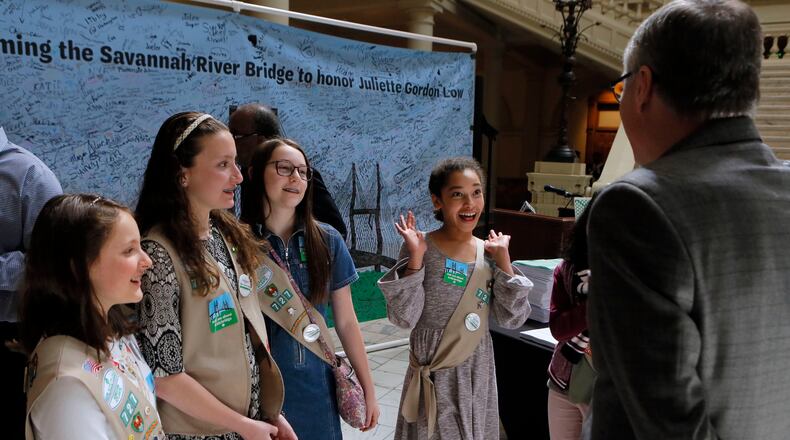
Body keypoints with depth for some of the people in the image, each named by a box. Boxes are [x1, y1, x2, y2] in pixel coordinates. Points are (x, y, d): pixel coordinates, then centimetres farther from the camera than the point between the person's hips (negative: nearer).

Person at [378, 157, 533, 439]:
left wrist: (502, 259, -10)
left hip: (478, 373, 4)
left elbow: (512, 319, -4)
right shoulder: (419, 248, -11)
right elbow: (403, 318, -17)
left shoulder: (489, 252, -1)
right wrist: (416, 257, -23)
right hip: (434, 375, -3)